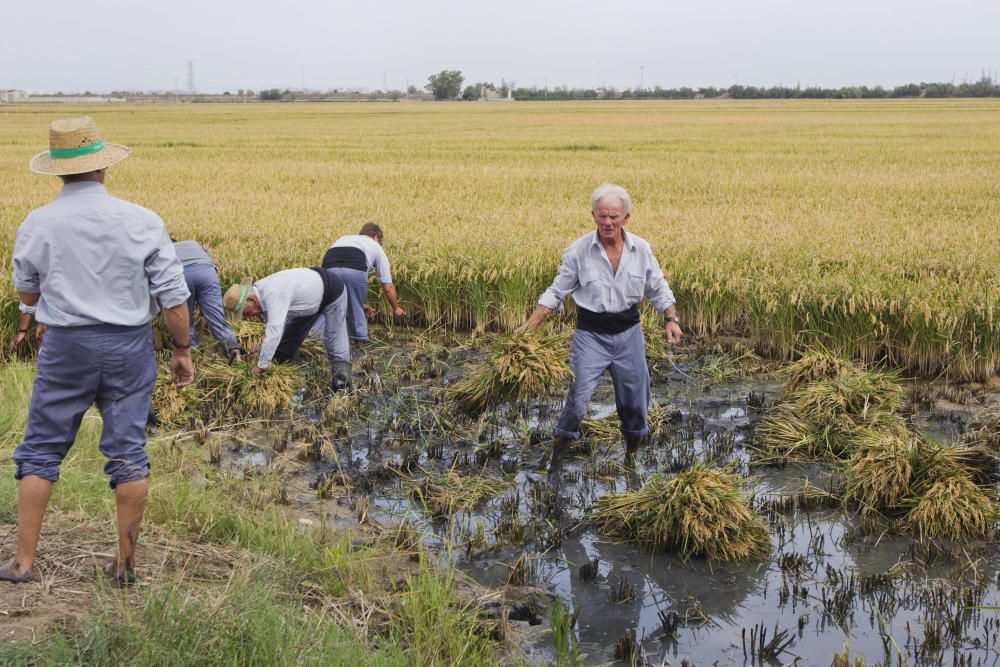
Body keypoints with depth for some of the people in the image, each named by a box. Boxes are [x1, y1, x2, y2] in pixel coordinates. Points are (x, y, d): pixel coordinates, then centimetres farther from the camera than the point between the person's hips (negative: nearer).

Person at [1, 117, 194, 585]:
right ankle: (125, 564, 14)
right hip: (129, 345, 1)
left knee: (41, 450, 12)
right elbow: (172, 295, -5)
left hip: (65, 347, 0)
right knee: (128, 454, 8)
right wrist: (182, 349, 6)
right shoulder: (142, 222, -8)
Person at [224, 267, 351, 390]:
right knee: (289, 337, 11)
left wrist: (261, 366, -36)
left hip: (333, 292, -9)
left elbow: (274, 333, -43)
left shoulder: (273, 295, -41)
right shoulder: (259, 291, -11)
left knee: (335, 343, -7)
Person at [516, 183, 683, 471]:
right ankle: (555, 458, 9)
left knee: (635, 399, 11)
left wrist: (671, 318, -6)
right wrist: (529, 326, -9)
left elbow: (658, 289, 9)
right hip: (591, 333, -2)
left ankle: (632, 455, 33)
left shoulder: (641, 249, -3)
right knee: (577, 397, -8)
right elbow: (557, 292, -2)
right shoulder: (578, 250, -10)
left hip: (629, 331, 3)